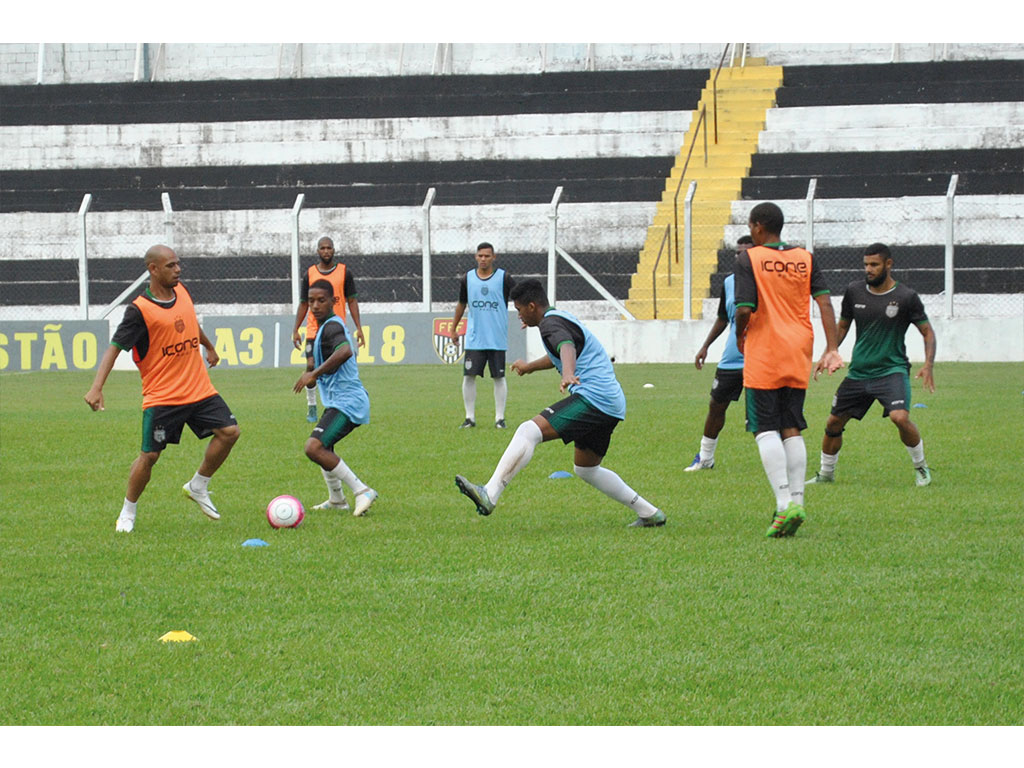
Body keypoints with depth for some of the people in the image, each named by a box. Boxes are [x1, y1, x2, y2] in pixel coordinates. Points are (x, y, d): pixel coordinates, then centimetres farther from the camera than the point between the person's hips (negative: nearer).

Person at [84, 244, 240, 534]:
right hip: (161, 397, -6)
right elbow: (114, 348, -17)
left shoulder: (182, 292, 6)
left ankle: (198, 487, 15)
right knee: (149, 455, -6)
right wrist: (96, 388, -29)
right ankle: (128, 513, 14)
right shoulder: (139, 310, -14)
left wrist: (209, 347, 45)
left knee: (228, 431, -5)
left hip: (199, 389, 6)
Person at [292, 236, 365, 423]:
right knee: (311, 366, -11)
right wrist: (295, 330, 7)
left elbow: (352, 301, 5)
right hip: (314, 329, 0)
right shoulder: (310, 274, 6)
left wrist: (359, 328, -1)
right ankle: (311, 406, 2)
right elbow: (304, 304, 12)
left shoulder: (344, 272, 3)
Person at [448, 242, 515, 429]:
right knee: (469, 376, -4)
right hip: (474, 339, 2)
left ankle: (500, 418, 9)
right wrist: (453, 329, 22)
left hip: (497, 339, -2)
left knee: (499, 377, 2)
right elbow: (461, 304, 19)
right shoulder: (467, 279, 7)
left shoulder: (503, 278, -1)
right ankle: (470, 417, 4)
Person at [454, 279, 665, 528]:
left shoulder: (552, 323, -7)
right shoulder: (561, 318, 25)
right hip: (612, 405, 11)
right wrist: (530, 366, 63)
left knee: (529, 432, -20)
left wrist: (568, 375, -52)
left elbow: (567, 347, -31)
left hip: (592, 397, -11)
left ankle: (489, 494, -34)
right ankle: (650, 513, 25)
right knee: (586, 469, 23)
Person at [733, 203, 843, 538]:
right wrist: (832, 349, -2)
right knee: (792, 429, 11)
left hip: (764, 357, -5)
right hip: (798, 356, 5)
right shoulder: (804, 258, 8)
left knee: (766, 429, -3)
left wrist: (740, 337, 6)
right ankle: (796, 502, 5)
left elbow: (745, 309, -14)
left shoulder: (749, 258, -6)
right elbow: (824, 302, 0)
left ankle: (784, 503, -16)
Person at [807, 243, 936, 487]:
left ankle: (921, 467, -3)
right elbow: (843, 326, 16)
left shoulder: (906, 297, -8)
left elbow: (927, 332, -1)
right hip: (858, 372, 5)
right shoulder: (854, 291, 2)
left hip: (892, 370, -4)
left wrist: (928, 365, -14)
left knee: (900, 417, -26)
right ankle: (825, 474, 30)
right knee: (834, 423, 7)